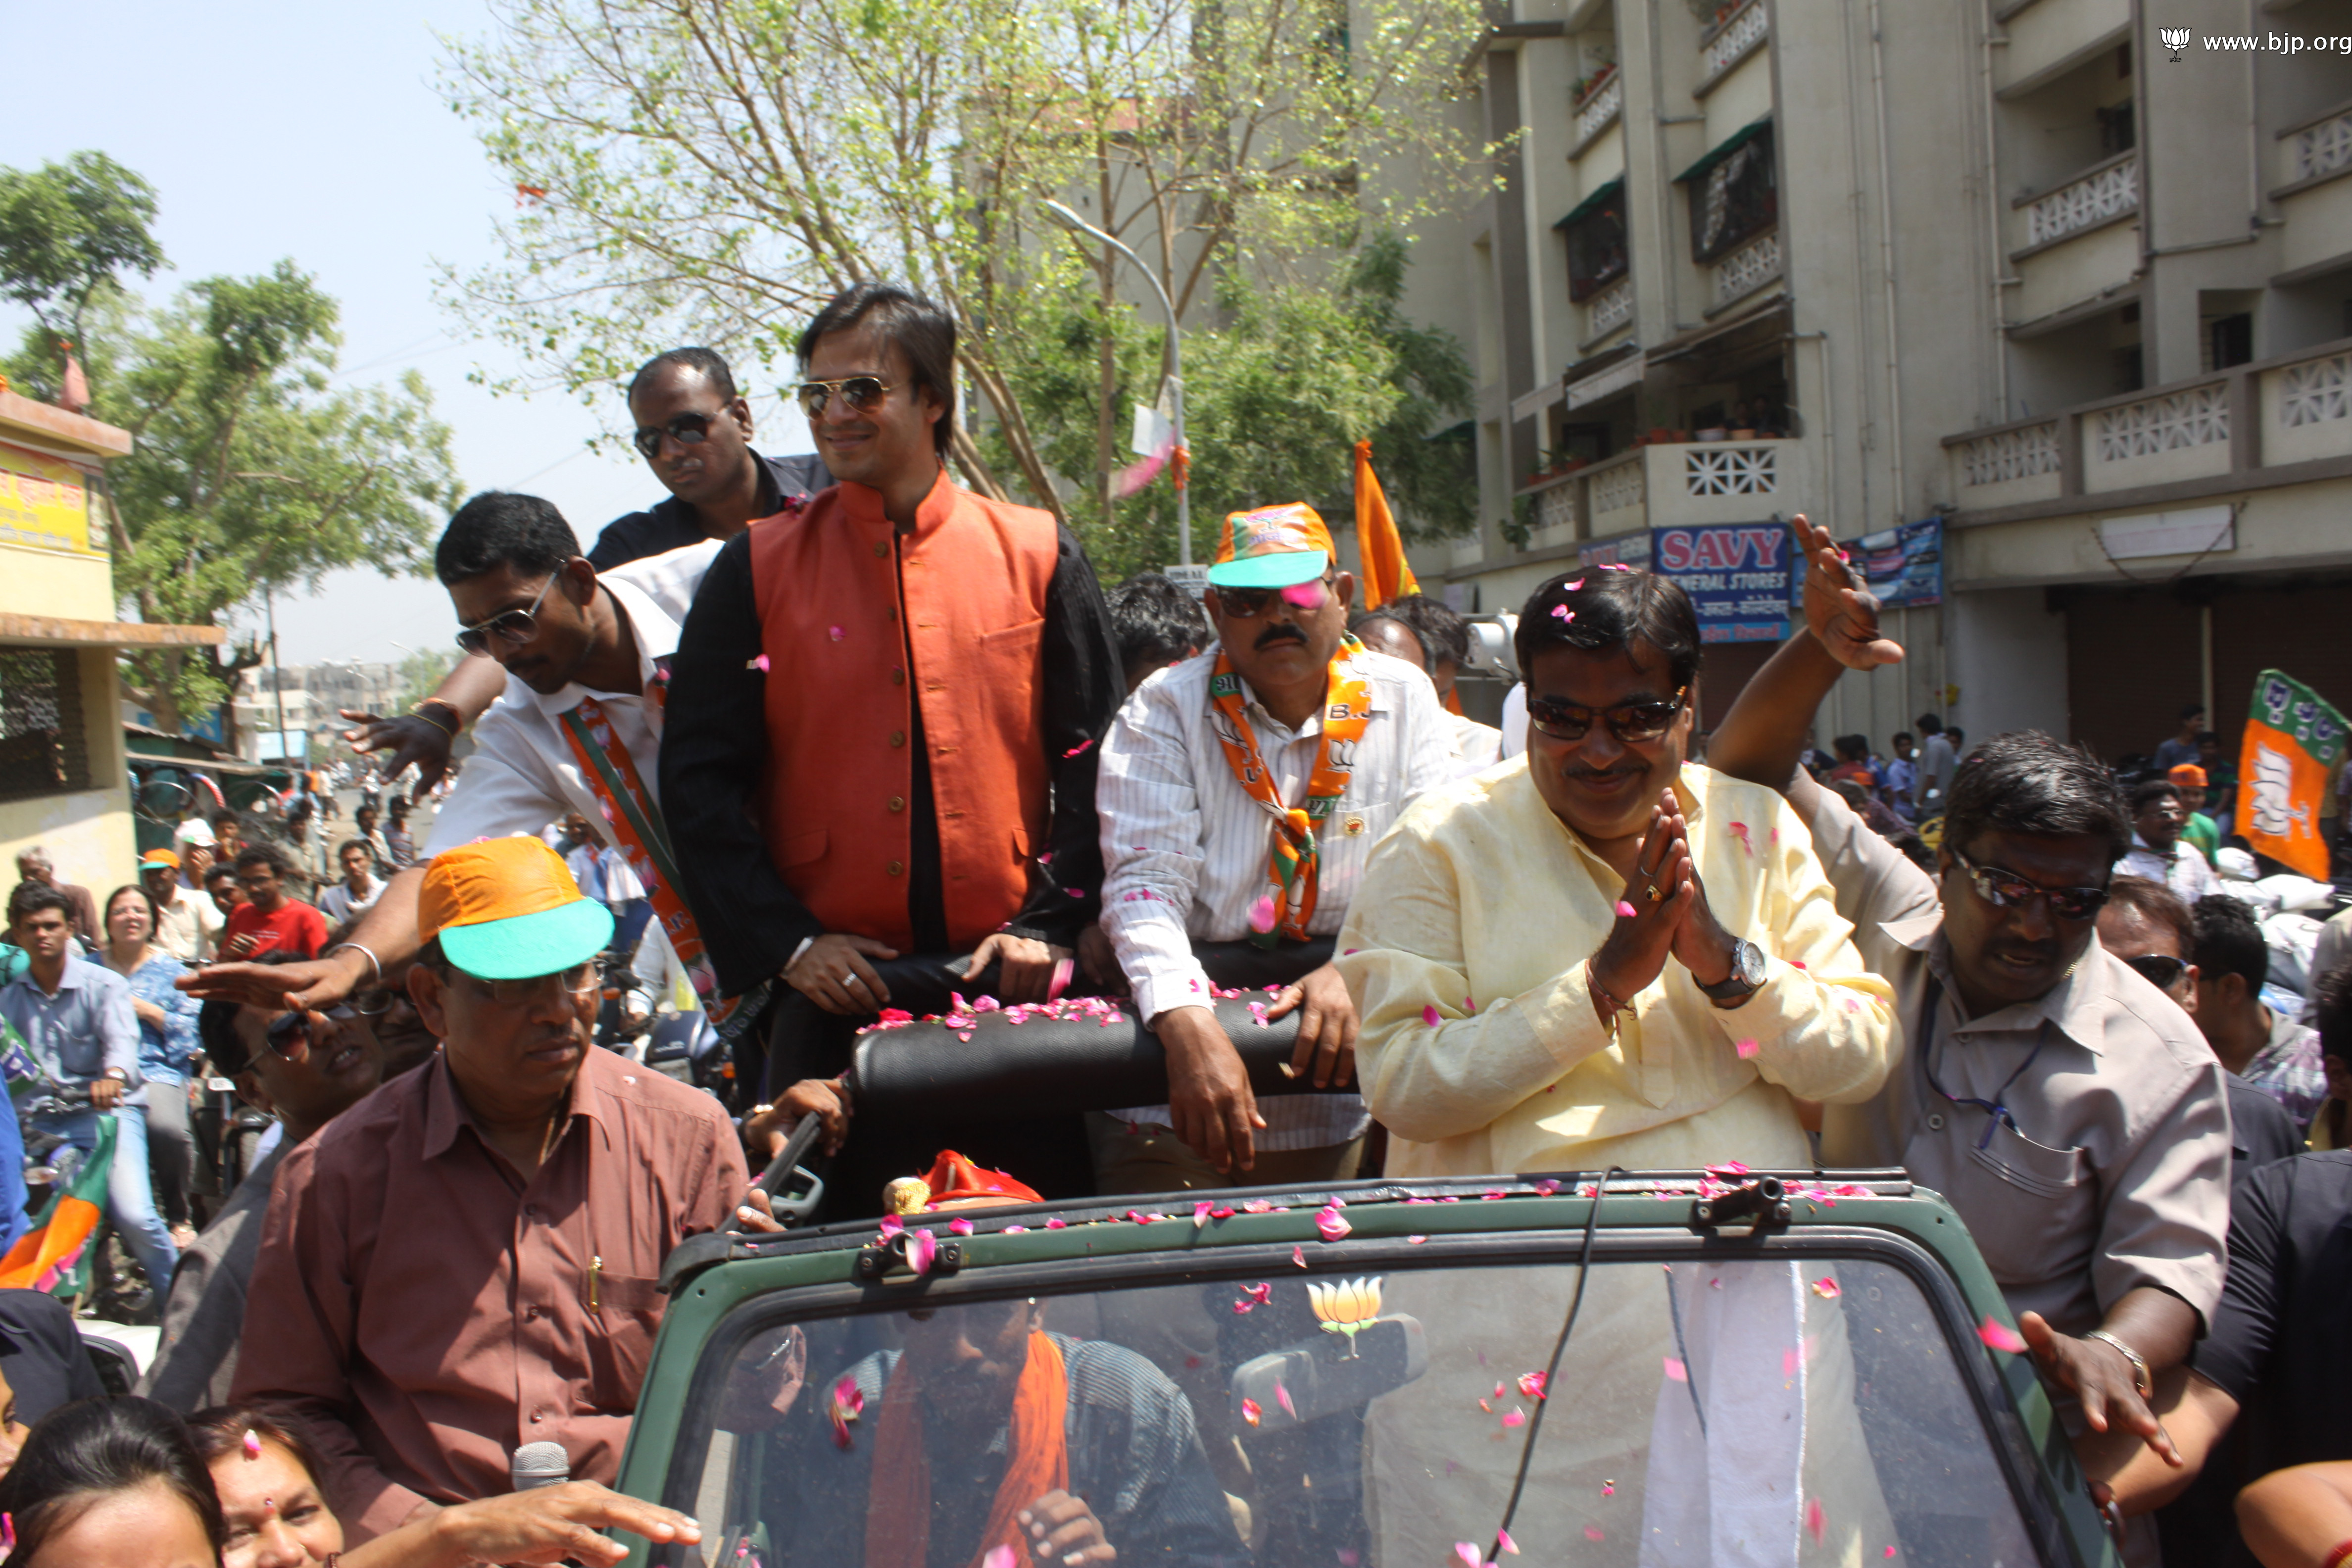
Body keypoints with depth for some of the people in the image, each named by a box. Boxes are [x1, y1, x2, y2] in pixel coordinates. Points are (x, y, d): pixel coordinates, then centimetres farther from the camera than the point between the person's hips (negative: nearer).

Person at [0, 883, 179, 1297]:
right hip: (34, 1119, 4)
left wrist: (113, 1076, -38)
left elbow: (122, 1038, -15)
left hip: (103, 1110, -4)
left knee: (134, 1216, -19)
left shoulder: (104, 984, 3)